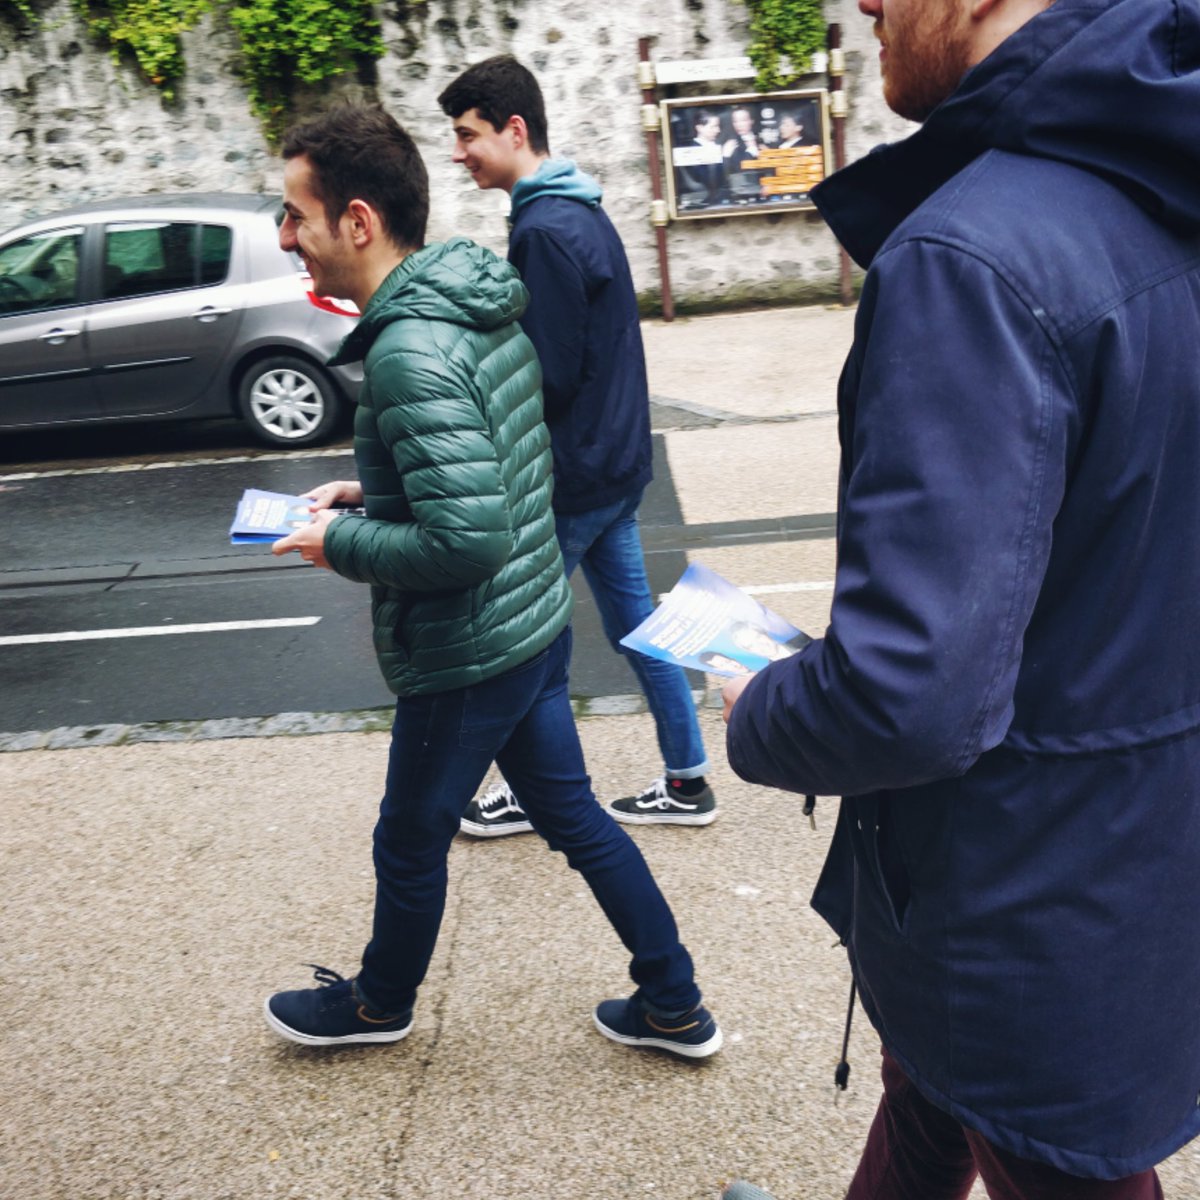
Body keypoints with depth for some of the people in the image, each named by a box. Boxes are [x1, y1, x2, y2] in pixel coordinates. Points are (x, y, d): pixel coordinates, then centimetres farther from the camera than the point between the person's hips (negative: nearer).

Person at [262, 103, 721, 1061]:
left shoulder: (411, 354, -26)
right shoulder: (487, 307, 4)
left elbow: (469, 541, -31)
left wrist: (343, 542, -15)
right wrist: (368, 490, 9)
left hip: (465, 658, -9)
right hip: (537, 624, 9)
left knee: (411, 841, 16)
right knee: (571, 813, 20)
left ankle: (381, 1003, 44)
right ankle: (675, 1006, 33)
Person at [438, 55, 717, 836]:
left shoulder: (545, 230, -19)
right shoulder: (583, 213, 11)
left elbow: (549, 376, -21)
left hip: (574, 473, -9)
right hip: (616, 460, 9)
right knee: (637, 622, 14)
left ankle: (531, 792, 23)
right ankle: (688, 783, 24)